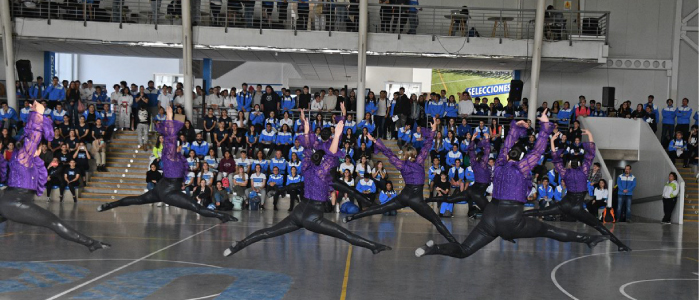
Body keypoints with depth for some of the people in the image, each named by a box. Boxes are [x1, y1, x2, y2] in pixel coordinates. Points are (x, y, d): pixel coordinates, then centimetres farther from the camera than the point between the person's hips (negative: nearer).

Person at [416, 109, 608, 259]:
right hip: (512, 221, -3)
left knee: (463, 251, -1)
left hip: (490, 219, 4)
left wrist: (516, 127, 34)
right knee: (547, 230, 13)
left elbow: (506, 146, 27)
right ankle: (587, 239, 17)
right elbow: (538, 150, 4)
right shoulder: (521, 167, -1)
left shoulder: (500, 164, 11)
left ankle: (435, 249, -24)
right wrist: (545, 125, 10)